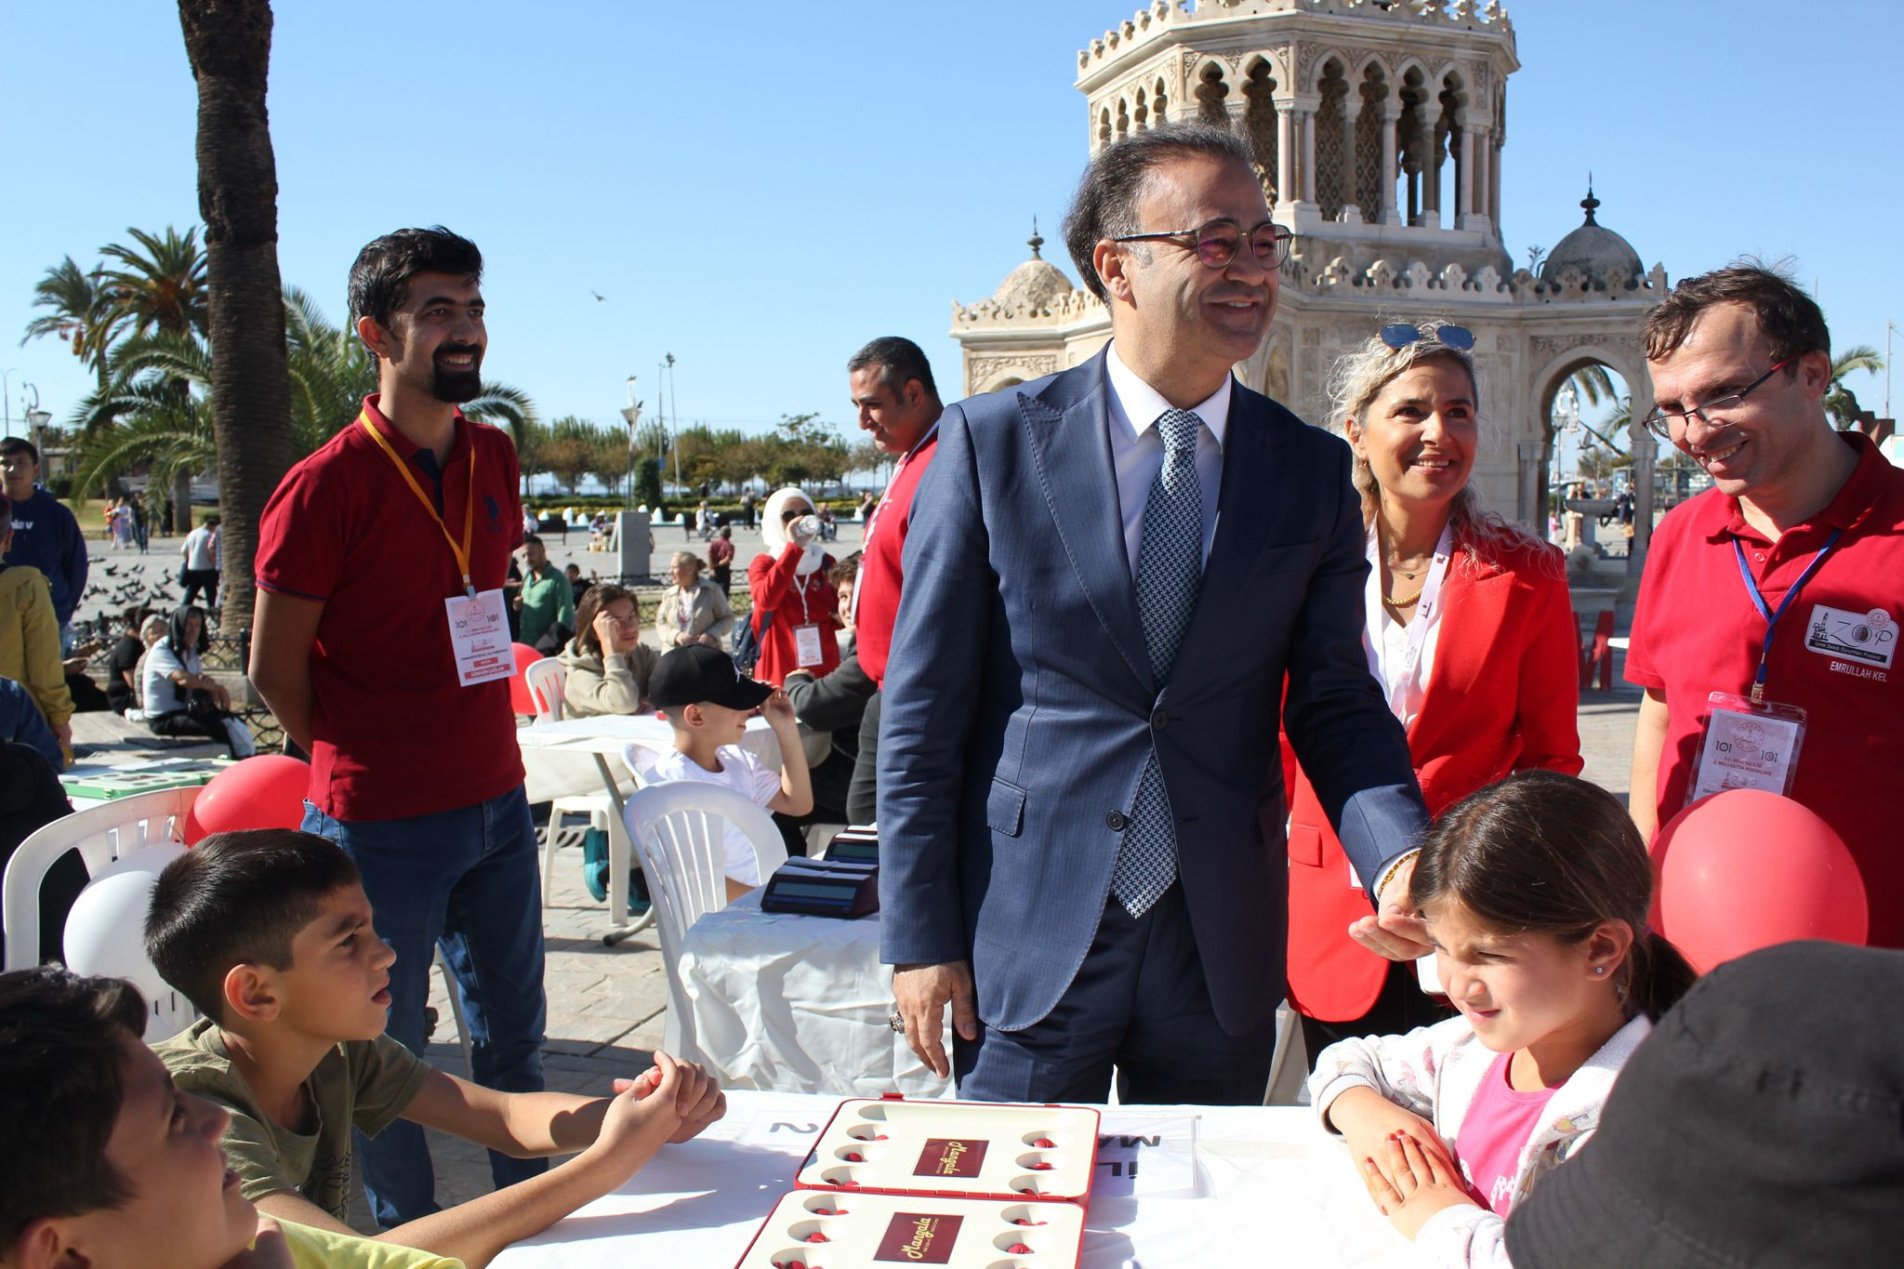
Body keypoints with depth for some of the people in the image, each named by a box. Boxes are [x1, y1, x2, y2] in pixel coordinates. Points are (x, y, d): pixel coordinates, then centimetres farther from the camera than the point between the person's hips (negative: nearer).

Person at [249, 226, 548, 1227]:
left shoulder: (493, 458, 5)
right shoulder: (325, 486, -14)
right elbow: (274, 669, -9)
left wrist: (478, 756, 13)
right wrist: (362, 766, 3)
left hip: (497, 806, 6)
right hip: (383, 828, -6)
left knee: (513, 1037, 18)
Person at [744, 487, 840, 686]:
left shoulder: (826, 563, 8)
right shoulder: (763, 563, -3)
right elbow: (766, 599, -25)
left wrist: (843, 615, -1)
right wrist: (793, 547, -24)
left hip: (825, 670, 4)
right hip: (781, 673, -3)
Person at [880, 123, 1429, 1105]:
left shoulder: (1314, 471, 3)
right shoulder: (991, 443, -6)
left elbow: (1334, 702, 4)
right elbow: (923, 711, -5)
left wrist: (1397, 856, -15)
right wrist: (920, 937, -6)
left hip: (1223, 951, 3)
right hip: (1029, 941, -2)